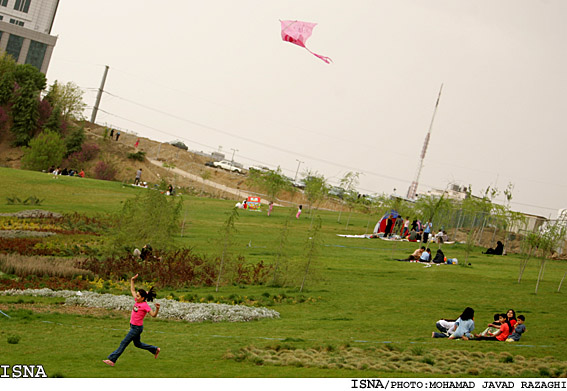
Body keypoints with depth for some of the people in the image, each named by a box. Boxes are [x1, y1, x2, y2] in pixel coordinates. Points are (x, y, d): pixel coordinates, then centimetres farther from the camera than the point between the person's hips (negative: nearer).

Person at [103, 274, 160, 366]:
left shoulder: (145, 305, -18)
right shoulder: (137, 301, 4)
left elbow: (153, 315, -23)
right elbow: (132, 290, 17)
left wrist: (157, 309, -41)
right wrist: (132, 280, 15)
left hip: (137, 328, -9)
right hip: (133, 326, 9)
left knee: (124, 343, -7)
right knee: (137, 344, 23)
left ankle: (112, 360, -4)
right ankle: (155, 349, 35)